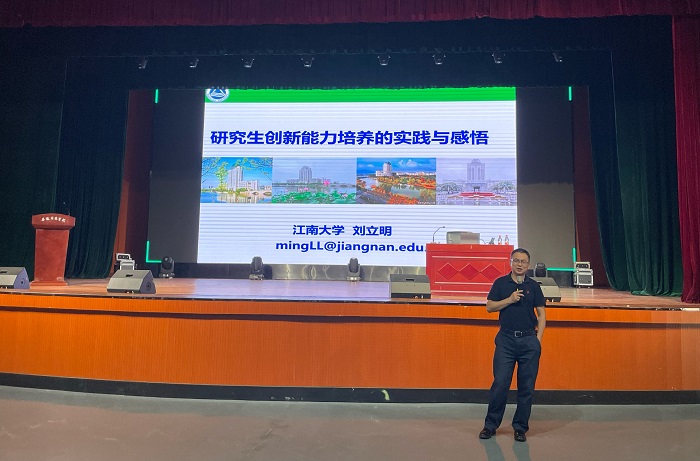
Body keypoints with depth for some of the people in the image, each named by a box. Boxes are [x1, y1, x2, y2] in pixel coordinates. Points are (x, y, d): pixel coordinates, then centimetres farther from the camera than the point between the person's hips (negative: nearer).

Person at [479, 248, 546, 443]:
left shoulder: (534, 286, 6)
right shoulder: (500, 283, 4)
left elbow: (541, 315, 7)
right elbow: (489, 307, 1)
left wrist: (538, 338, -2)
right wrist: (510, 300, -12)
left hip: (528, 339, 1)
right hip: (506, 339, -1)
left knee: (526, 386, 5)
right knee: (500, 383, -1)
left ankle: (520, 427, 19)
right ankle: (491, 424, 13)